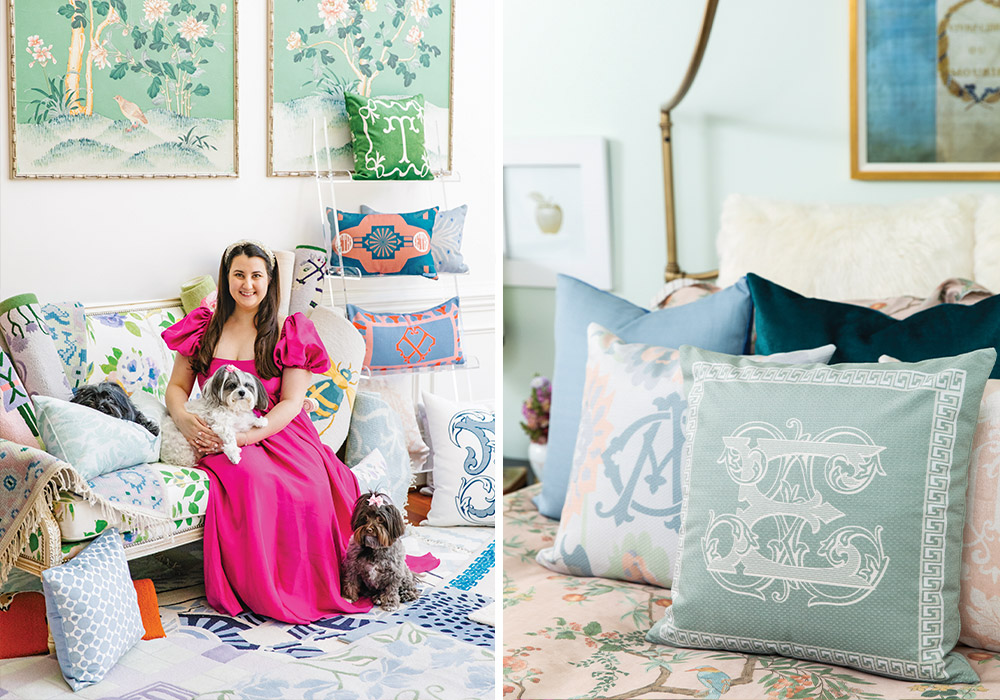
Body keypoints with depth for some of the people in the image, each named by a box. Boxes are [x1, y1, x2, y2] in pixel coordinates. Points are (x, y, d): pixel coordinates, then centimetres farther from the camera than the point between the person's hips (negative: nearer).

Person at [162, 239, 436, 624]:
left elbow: (291, 402, -2)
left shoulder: (287, 333, 6)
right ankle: (260, 590, -20)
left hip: (276, 431, 0)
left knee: (311, 487, -32)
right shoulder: (203, 327, 12)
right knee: (250, 477, -36)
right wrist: (183, 417, -11)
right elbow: (177, 387, 14)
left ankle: (308, 586, -12)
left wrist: (244, 435, -18)